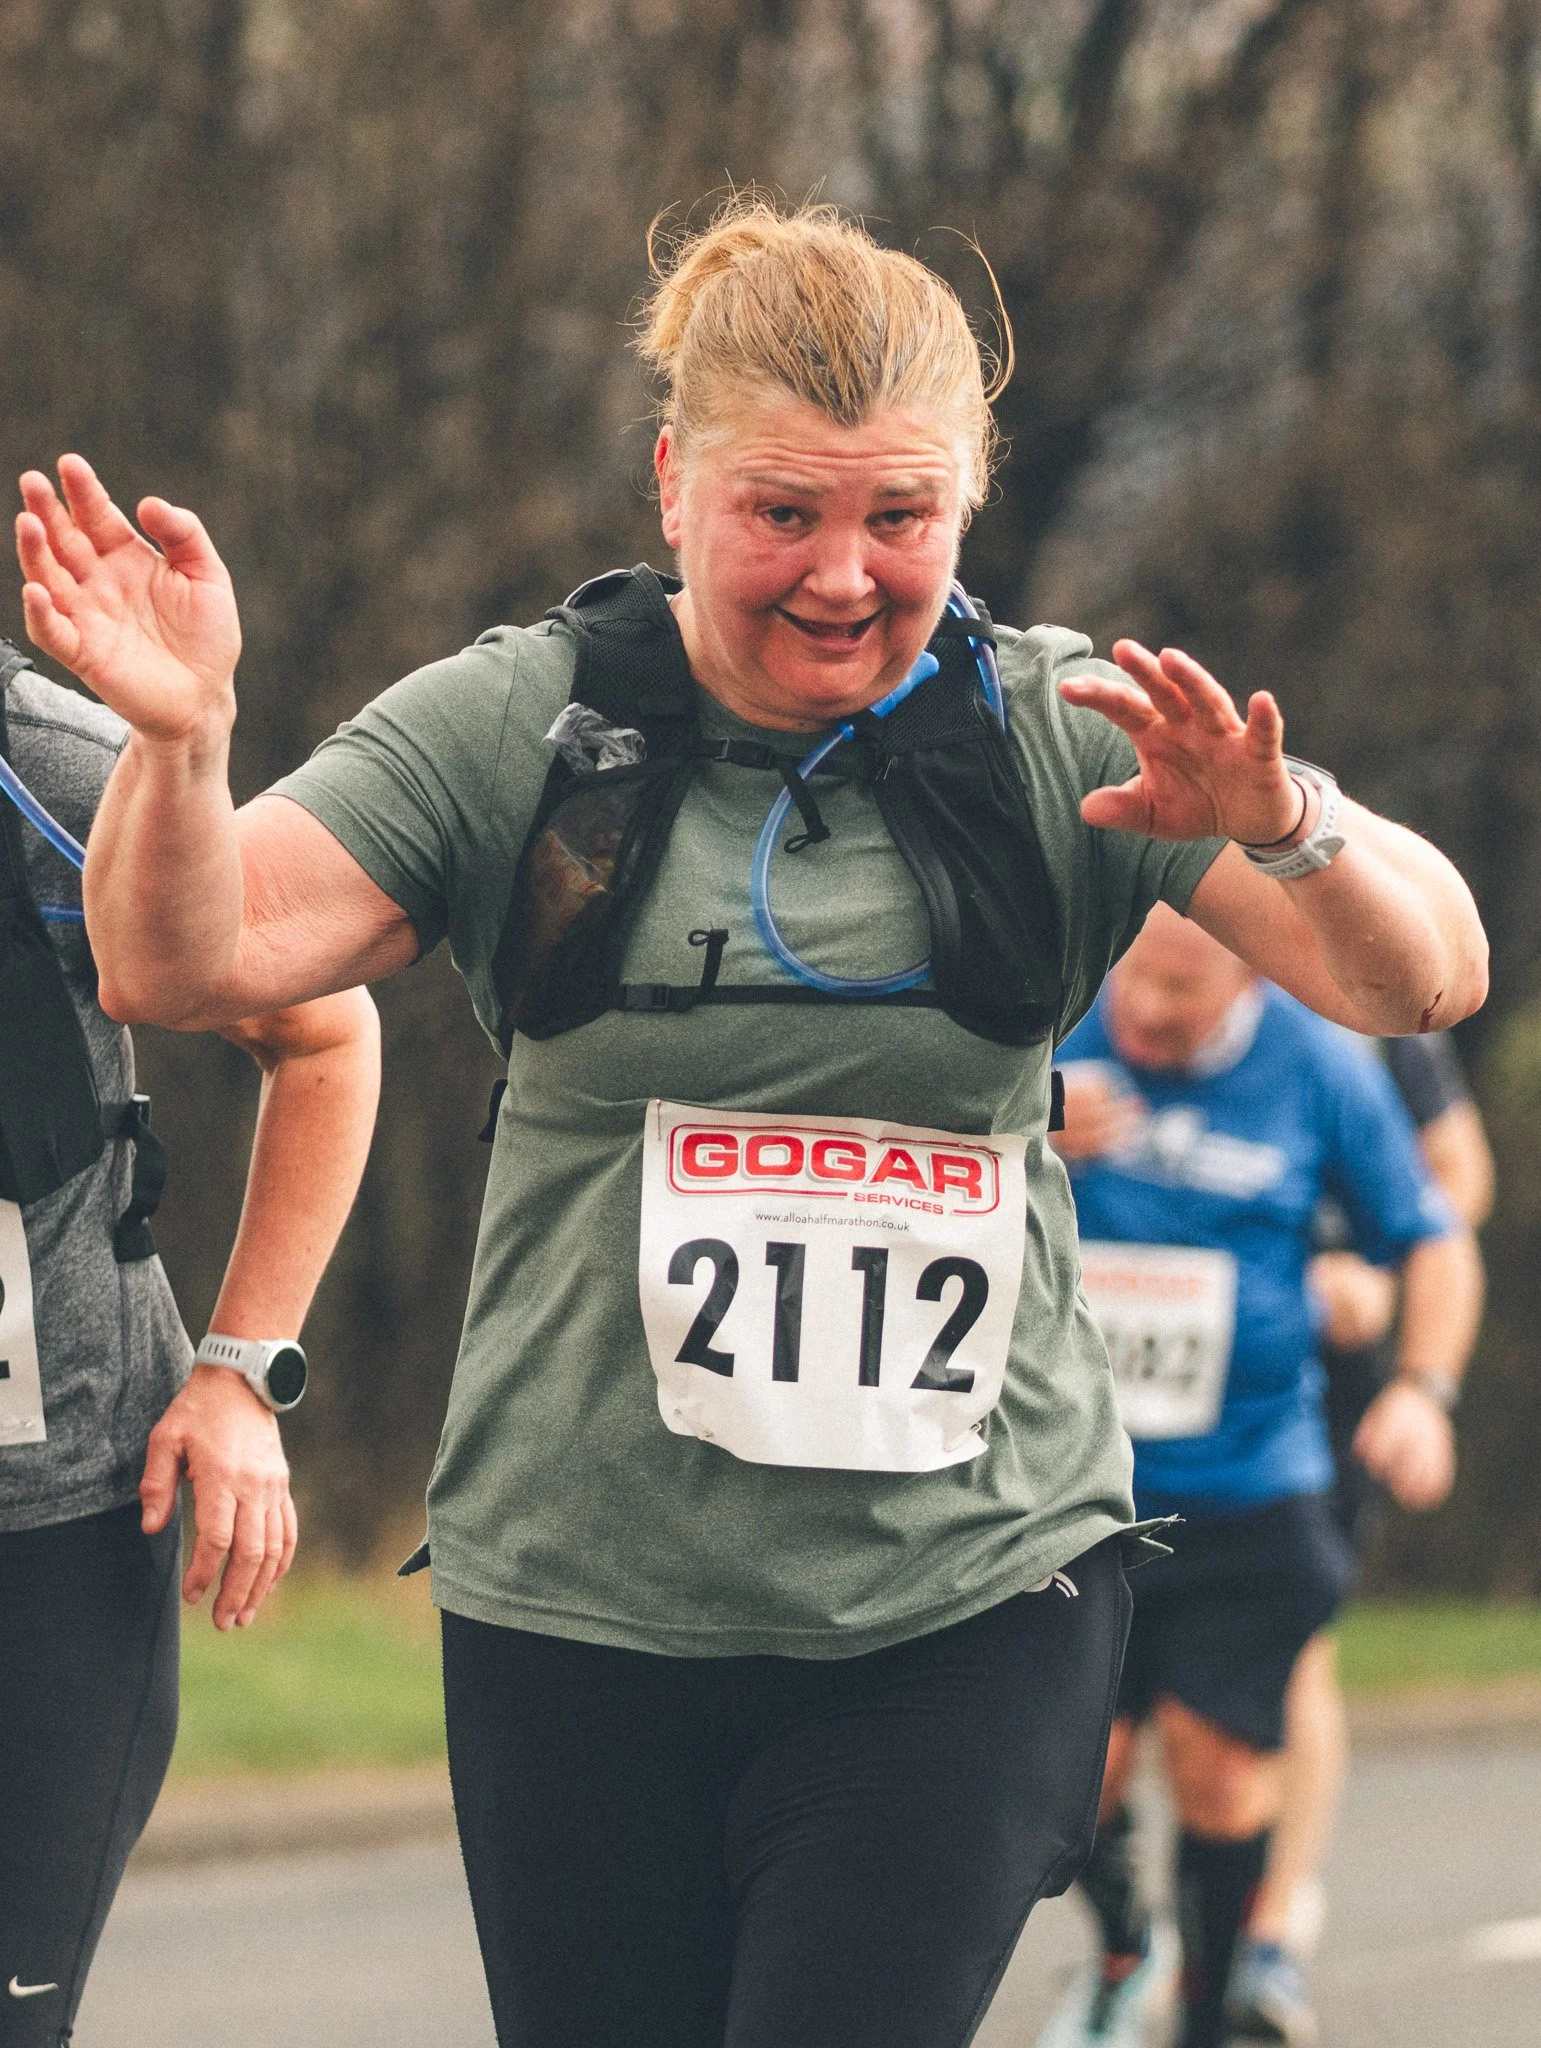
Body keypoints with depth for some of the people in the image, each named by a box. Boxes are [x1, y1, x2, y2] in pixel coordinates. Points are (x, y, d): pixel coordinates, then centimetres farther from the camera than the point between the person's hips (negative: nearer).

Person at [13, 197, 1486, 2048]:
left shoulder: (1062, 736, 0)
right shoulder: (517, 729, 0)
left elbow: (1428, 980, -7)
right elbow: (187, 964, -6)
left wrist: (1288, 832, -29)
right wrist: (180, 737, -27)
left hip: (969, 1603, -1)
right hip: (580, 1610, 1)